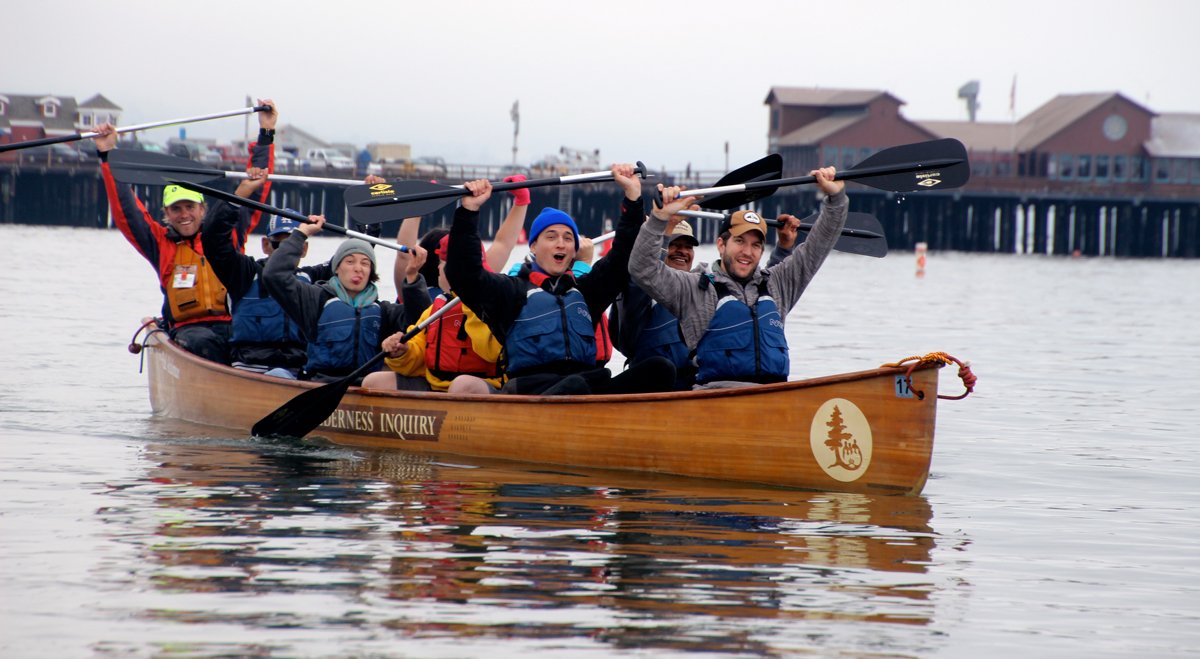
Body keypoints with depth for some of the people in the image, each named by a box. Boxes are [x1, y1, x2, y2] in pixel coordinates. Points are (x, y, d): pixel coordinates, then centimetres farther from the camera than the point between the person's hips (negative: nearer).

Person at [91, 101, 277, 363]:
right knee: (201, 342, -37)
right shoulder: (161, 243, 18)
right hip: (189, 330, -1)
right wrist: (108, 156, 10)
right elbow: (125, 210, 14)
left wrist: (266, 135, 22)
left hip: (234, 325, 1)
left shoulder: (228, 234, 18)